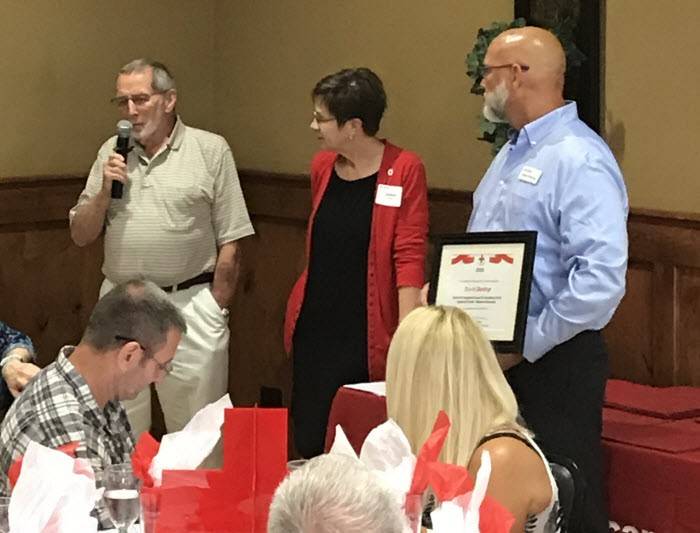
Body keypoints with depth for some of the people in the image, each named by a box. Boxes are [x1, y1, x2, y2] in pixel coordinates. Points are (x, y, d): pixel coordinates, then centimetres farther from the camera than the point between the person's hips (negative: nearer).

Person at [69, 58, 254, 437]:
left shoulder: (210, 150, -2)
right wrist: (105, 190, -5)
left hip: (189, 304, -4)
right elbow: (80, 236, 11)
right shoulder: (112, 153, 10)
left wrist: (216, 311, -4)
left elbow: (230, 244, -2)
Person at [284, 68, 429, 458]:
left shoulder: (404, 170, -9)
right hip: (315, 330, 6)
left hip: (366, 337, -6)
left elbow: (409, 257, -13)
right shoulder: (323, 166, 11)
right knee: (310, 444, 6)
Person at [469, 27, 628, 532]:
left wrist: (526, 346, -20)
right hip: (495, 357, 9)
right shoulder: (510, 154, 14)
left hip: (551, 362, -9)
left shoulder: (580, 160, -17)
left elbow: (602, 278, -27)